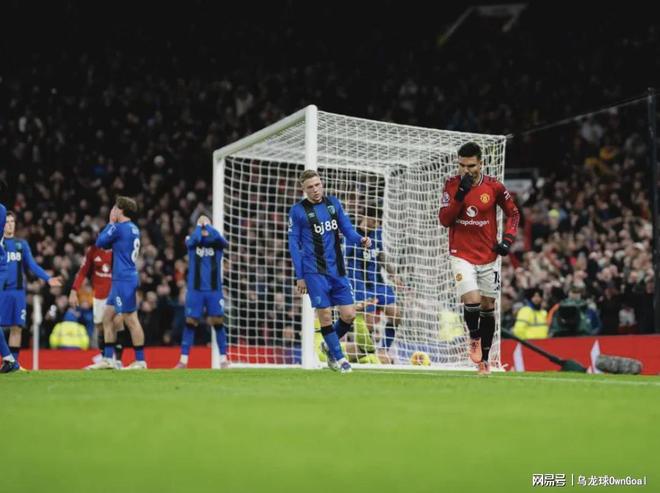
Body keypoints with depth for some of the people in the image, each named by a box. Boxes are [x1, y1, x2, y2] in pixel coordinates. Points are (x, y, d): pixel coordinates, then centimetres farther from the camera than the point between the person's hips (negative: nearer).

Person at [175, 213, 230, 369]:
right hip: (195, 289, 0)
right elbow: (194, 239, -17)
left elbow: (217, 237, -16)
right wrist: (199, 226, -2)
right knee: (190, 322, -2)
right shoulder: (191, 242, 6)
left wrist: (207, 225, -3)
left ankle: (223, 359, 6)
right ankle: (183, 360, 2)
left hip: (214, 289, 0)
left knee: (218, 323, -2)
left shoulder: (217, 243, 6)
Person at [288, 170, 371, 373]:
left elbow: (347, 228, 13)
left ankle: (329, 345, 26)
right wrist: (299, 276, -3)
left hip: (337, 269, 4)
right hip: (315, 272, -4)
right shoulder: (298, 210, -3)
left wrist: (360, 239, -10)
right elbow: (294, 244, 0)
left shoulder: (333, 203, 8)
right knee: (325, 315, -6)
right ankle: (338, 358, 9)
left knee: (349, 315, 1)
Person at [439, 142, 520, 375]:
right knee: (472, 301, -18)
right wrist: (460, 195, -21)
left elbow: (513, 213, 7)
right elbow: (444, 220, -10)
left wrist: (508, 239, -6)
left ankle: (484, 358, 22)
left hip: (488, 258, 1)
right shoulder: (452, 185, -4)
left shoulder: (493, 187, -6)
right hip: (462, 256, -1)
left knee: (488, 308, 9)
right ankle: (474, 338, 11)